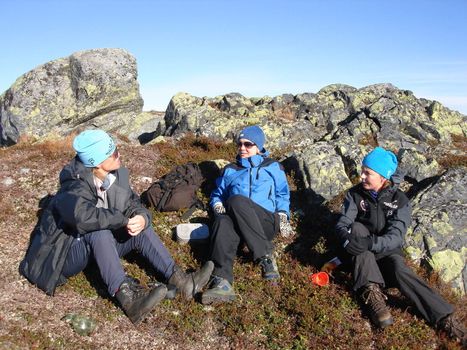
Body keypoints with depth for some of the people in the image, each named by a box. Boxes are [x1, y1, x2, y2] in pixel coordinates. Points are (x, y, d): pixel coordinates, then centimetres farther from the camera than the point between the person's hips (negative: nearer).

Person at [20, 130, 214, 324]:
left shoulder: (116, 176, -8)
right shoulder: (75, 187, -28)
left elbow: (133, 204, -4)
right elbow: (83, 216, -48)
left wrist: (142, 217, -28)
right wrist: (123, 220, -36)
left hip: (98, 248, 7)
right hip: (68, 254, -6)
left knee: (141, 229, -14)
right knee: (99, 232, -36)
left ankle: (181, 281, -23)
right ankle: (127, 297, -47)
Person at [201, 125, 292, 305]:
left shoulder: (273, 167, 22)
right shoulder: (230, 170, 28)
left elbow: (282, 195, 21)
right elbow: (217, 194, 29)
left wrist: (283, 215, 2)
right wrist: (217, 205, 6)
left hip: (266, 221, -2)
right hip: (236, 222, 2)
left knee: (236, 200, -35)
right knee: (223, 221, -37)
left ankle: (266, 256, -32)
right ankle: (222, 281, -55)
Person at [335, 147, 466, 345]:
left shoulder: (400, 201, -10)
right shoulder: (355, 194, -6)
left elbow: (395, 237, -22)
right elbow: (343, 224, -13)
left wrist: (370, 242, -42)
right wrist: (347, 237, -38)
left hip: (387, 250, -1)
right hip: (362, 254, 1)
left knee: (400, 270, -33)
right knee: (356, 228, -30)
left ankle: (445, 318, -34)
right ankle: (373, 293, -38)